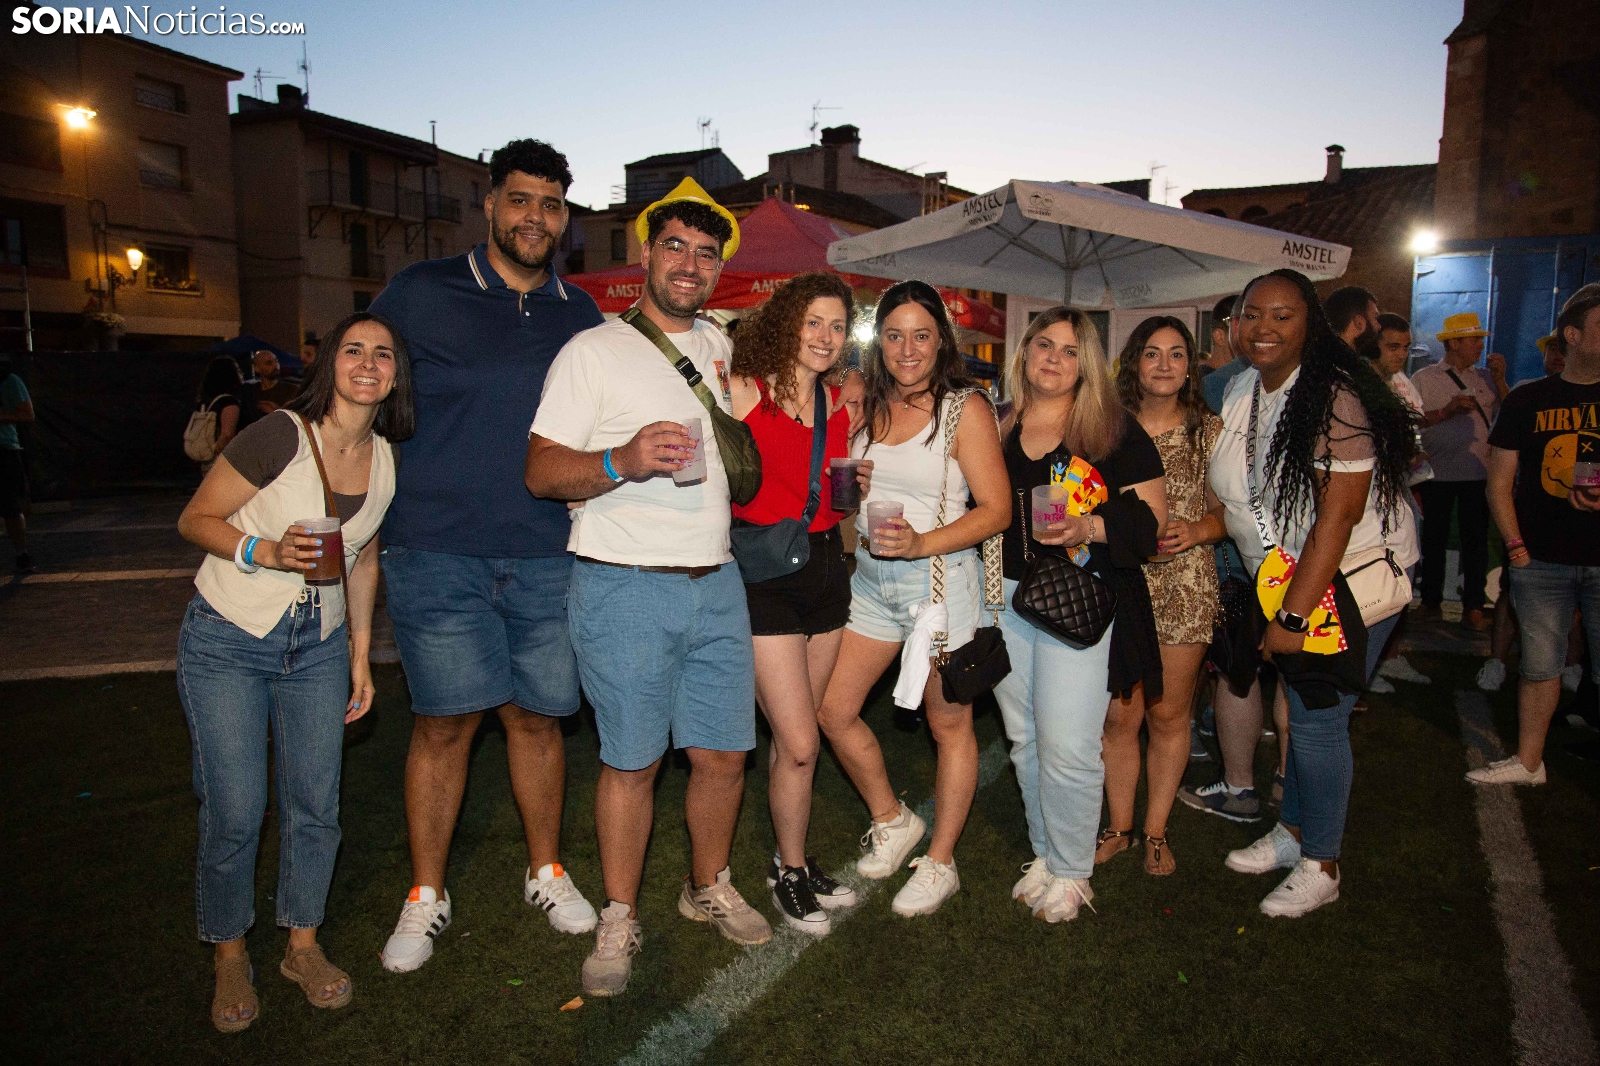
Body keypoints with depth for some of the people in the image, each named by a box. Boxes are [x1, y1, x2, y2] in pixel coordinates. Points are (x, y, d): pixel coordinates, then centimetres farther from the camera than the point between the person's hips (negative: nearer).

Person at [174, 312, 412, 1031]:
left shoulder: (387, 459, 0)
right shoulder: (282, 436, -17)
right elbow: (195, 520, -9)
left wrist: (360, 656, 12)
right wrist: (267, 552, -26)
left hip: (319, 646, 4)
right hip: (227, 641, -4)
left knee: (315, 804, 6)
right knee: (235, 811, -1)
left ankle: (302, 945, 28)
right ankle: (230, 955, 24)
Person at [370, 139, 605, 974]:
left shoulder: (582, 316, 11)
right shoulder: (421, 293, 2)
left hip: (547, 557, 3)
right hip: (439, 551, -2)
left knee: (537, 717, 11)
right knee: (443, 720, 3)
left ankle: (546, 872, 30)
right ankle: (425, 896, 22)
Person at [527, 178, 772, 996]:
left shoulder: (717, 346, 15)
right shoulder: (594, 351, -3)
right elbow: (540, 470, -10)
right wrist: (623, 461, -24)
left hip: (716, 584, 5)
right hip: (625, 589, -5)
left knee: (723, 753, 10)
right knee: (631, 762, 3)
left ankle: (709, 888, 33)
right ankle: (620, 920, 22)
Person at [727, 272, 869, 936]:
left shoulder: (842, 404, 10)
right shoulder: (744, 391, -7)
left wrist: (858, 486, 5)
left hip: (825, 569, 5)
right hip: (764, 576, -5)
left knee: (795, 736, 15)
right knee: (800, 744, -4)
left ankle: (793, 863, 32)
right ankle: (791, 870, 19)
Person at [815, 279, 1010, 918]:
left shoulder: (965, 408, -7)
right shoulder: (867, 405, 8)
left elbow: (996, 508, -11)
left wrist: (920, 543, -22)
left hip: (940, 578, -5)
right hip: (871, 578, 6)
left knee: (949, 724, 6)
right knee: (833, 710, 7)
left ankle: (940, 862, 24)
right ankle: (892, 821, 30)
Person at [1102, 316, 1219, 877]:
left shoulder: (1209, 430, 4)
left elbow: (1227, 511, 7)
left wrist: (1197, 530, -12)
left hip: (1185, 588, 0)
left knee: (1169, 714, 8)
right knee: (1121, 715, 3)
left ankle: (1156, 830, 25)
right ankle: (1120, 827, 21)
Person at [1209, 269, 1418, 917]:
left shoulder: (1334, 396, -22)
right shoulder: (1242, 391, 3)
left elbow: (1337, 516, -25)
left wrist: (1293, 616, -23)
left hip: (1351, 581, -7)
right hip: (1282, 580, 7)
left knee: (1317, 718, -1)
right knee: (1299, 705, 15)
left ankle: (1320, 865, 17)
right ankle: (1292, 833, 32)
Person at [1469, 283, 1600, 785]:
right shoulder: (1527, 400, 3)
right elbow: (1500, 481, 5)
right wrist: (1515, 546, -3)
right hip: (1541, 561, 0)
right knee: (1540, 664, 9)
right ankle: (1528, 761, 22)